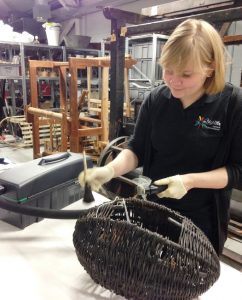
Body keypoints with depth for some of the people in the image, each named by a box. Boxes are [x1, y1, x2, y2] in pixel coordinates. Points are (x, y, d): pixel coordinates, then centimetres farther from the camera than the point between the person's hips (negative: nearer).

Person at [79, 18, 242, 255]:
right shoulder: (155, 100, -7)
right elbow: (136, 149, -1)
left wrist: (190, 180, -25)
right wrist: (110, 170, -20)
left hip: (201, 221, -2)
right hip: (152, 211, 3)